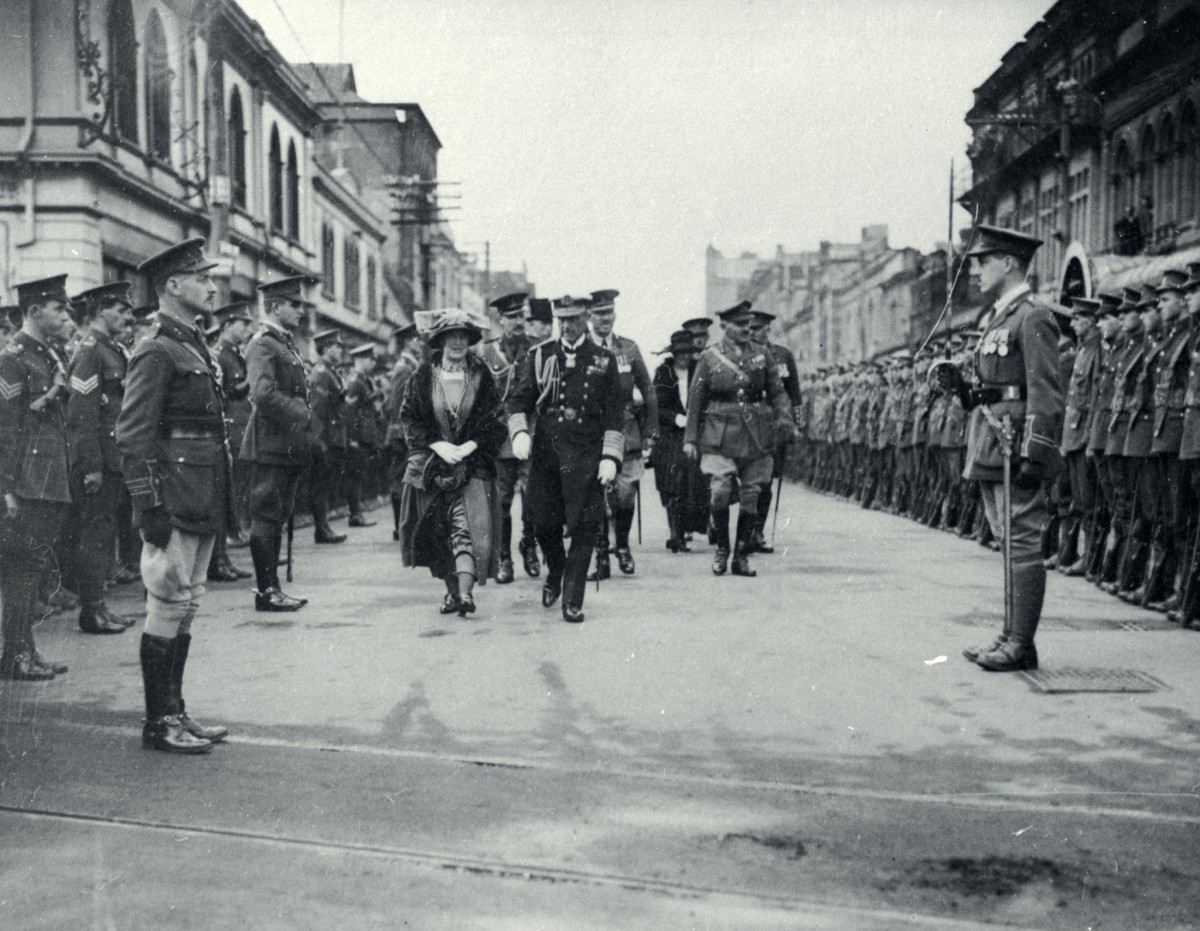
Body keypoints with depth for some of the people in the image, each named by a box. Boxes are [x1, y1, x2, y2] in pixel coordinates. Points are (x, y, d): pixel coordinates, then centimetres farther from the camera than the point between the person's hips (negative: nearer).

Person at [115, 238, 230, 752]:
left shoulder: (194, 347, 17)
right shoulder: (156, 351, -12)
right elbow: (133, 436, -16)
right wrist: (151, 509, -20)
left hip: (202, 507, 9)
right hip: (175, 503, -9)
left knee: (185, 609, 14)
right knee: (168, 610, -1)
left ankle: (174, 713, 23)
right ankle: (158, 722, 8)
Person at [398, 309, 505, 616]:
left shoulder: (481, 375, 1)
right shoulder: (423, 376, 2)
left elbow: (494, 419, 2)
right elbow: (409, 418, 2)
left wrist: (471, 445, -12)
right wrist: (438, 445, -11)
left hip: (472, 462, -2)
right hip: (431, 464, 2)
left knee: (467, 527, -15)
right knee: (438, 532, 5)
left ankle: (466, 592, -23)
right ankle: (452, 591, 18)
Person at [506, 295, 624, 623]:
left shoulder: (603, 360, 5)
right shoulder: (539, 356, 8)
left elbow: (615, 414, 5)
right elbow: (520, 400, 8)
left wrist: (610, 458, -3)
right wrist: (520, 433, -12)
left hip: (586, 455, -1)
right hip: (545, 450, 2)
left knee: (583, 528, -6)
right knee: (543, 522, 3)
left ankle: (573, 601, 3)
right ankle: (555, 574, 34)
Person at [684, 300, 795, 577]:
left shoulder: (761, 355, 10)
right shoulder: (710, 357, 3)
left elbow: (777, 391, 13)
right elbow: (695, 400, 6)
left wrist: (784, 417, -7)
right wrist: (690, 438, 2)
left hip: (756, 437, 3)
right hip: (720, 436, -2)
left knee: (750, 496, 3)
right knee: (720, 490, -17)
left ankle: (741, 557, 15)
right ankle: (722, 548, 4)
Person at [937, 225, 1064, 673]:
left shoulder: (1033, 317, -10)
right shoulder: (999, 318, 20)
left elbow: (1046, 394, -17)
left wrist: (1034, 455, -22)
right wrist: (960, 386, 7)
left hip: (1016, 446, -10)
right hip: (991, 450, 10)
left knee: (1023, 543, -5)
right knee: (1011, 545, 13)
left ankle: (1022, 645, -1)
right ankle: (1011, 635, 19)